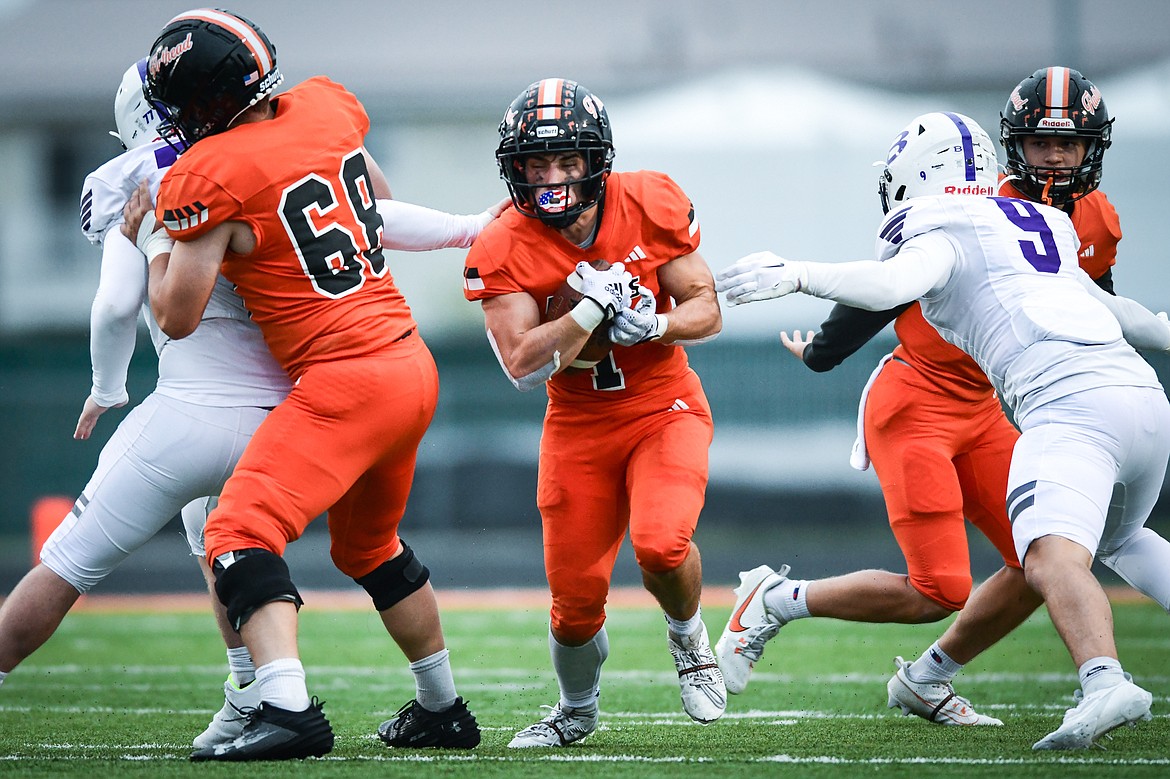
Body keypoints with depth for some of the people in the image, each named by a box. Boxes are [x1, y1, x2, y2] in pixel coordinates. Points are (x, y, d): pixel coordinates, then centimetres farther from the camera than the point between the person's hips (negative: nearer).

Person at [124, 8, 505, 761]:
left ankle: (289, 709, -31)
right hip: (415, 366, 9)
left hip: (346, 380, -9)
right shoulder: (329, 106, 7)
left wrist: (151, 237, 9)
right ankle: (443, 708, 38)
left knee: (242, 531, -14)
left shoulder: (211, 175, -13)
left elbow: (178, 317, -6)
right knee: (369, 544, 27)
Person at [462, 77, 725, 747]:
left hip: (665, 409, -1)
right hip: (578, 425, 1)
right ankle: (578, 711, 32)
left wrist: (655, 324, -25)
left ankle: (689, 638, 8)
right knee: (576, 601, 0)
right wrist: (593, 307, -30)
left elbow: (707, 310, -5)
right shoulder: (504, 252, -15)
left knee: (660, 544, -27)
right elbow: (523, 365, -23)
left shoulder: (652, 205, -12)